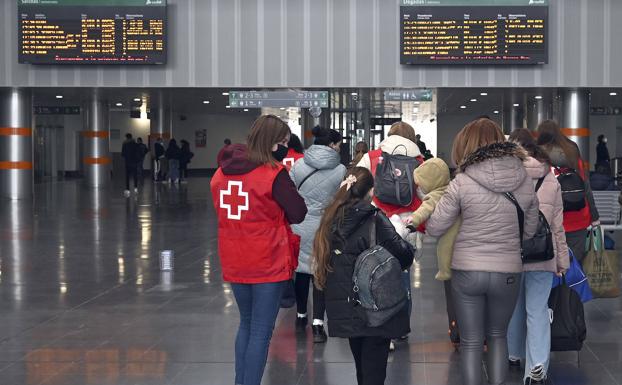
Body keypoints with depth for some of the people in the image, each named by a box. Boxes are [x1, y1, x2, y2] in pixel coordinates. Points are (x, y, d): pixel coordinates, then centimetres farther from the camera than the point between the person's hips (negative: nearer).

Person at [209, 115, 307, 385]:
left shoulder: (222, 172, 5)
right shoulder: (274, 174, -14)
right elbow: (299, 213, -11)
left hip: (234, 263, 6)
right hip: (269, 263, -6)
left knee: (246, 324, 21)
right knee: (261, 332, 1)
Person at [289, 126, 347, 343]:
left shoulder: (299, 165, -1)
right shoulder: (340, 170, -7)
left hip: (299, 226, 3)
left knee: (302, 270, 17)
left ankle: (301, 316, 31)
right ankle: (317, 324, -6)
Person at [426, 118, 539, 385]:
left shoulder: (463, 182, -12)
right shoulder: (525, 182, -3)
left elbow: (434, 228, -5)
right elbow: (529, 231, 9)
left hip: (467, 272, -2)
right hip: (507, 272, 3)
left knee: (471, 342, 10)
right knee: (497, 336, 22)